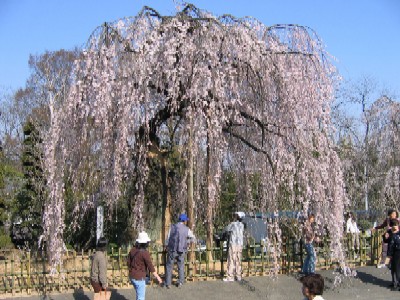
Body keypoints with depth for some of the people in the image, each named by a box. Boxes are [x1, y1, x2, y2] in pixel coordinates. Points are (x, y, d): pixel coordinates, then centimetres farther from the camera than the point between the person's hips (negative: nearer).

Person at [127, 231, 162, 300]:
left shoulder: (132, 250, 0)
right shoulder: (145, 253, -20)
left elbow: (128, 263, 10)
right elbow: (150, 267, -18)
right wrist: (157, 277, -9)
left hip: (132, 276, 8)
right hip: (139, 278, -8)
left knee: (139, 294, 25)